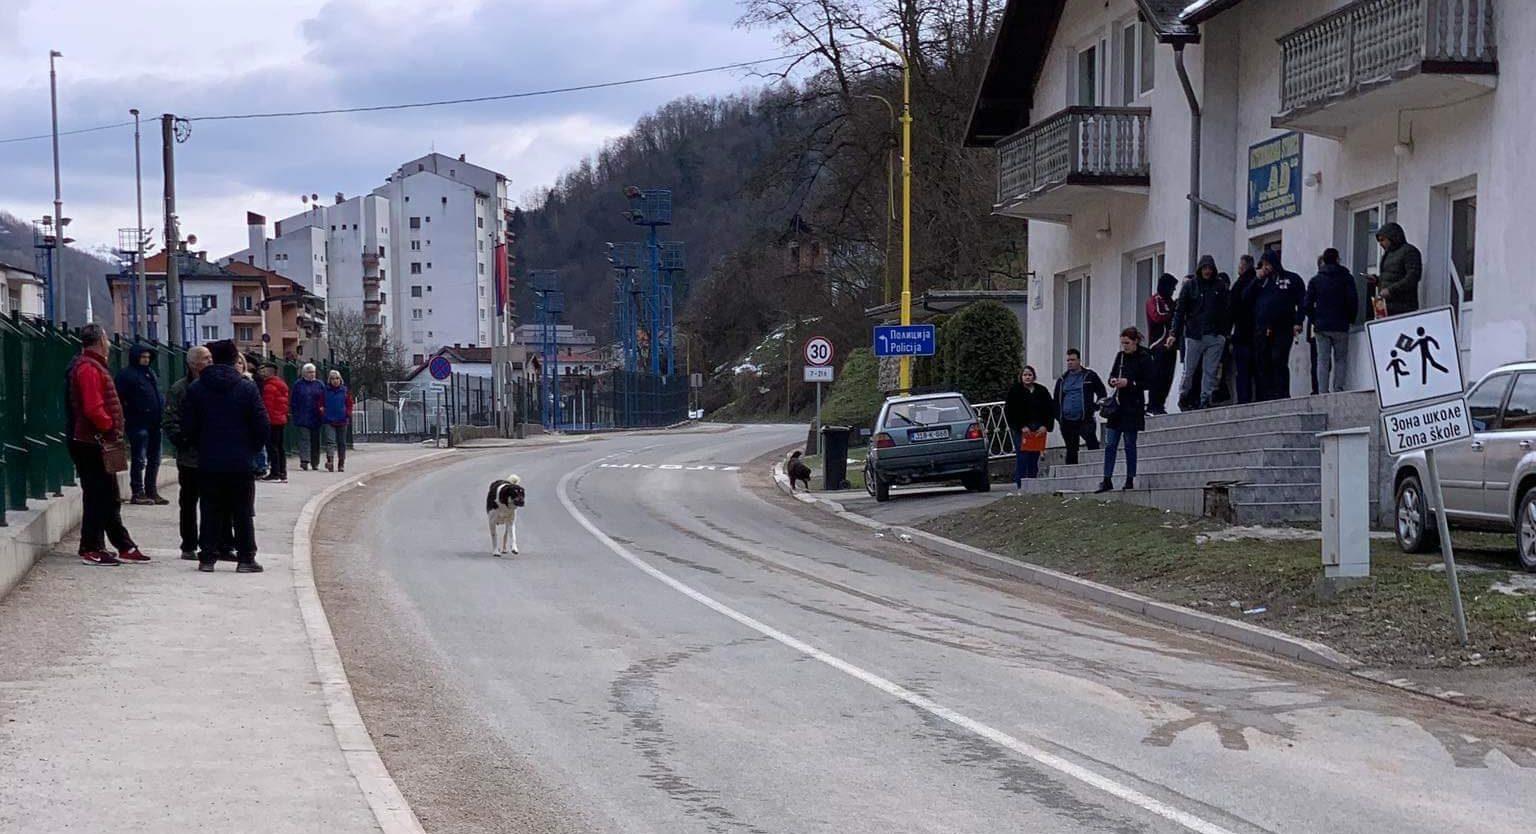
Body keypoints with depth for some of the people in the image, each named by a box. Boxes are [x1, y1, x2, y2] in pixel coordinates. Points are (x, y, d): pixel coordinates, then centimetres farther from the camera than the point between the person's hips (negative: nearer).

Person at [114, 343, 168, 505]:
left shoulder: (150, 373, 20)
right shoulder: (126, 374, -6)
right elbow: (119, 398, -12)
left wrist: (163, 409, 15)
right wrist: (122, 417, -18)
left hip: (154, 423, 8)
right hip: (138, 423, -8)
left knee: (154, 459, 11)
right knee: (139, 459, -5)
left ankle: (152, 491, 19)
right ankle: (138, 493, -1)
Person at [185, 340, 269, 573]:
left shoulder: (195, 388, 0)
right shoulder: (247, 388, -5)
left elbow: (188, 427, 2)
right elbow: (261, 425, -6)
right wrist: (254, 448, 9)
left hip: (208, 462, 2)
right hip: (241, 462, -2)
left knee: (210, 510, 9)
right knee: (243, 511, 5)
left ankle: (207, 558, 6)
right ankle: (245, 558, 4)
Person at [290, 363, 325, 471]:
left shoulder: (320, 384, 7)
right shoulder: (298, 384, 2)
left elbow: (324, 400, 11)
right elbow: (292, 400, 3)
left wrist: (322, 408, -5)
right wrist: (296, 411, -4)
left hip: (316, 417, 3)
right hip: (302, 418, -3)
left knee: (315, 440, 9)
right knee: (304, 439, -10)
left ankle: (315, 463, 17)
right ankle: (304, 462, -17)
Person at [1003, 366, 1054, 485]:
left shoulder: (1042, 391, 11)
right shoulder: (1014, 390, 1)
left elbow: (1050, 410, 12)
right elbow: (1009, 411, -3)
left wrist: (1045, 426, -1)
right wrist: (1021, 427, -10)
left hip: (1038, 430, 3)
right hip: (1021, 430, -3)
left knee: (1034, 459, 3)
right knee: (1022, 457, -11)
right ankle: (1019, 485, -10)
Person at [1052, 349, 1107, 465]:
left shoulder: (1089, 376, 4)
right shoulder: (1062, 380, 17)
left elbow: (1102, 393, 6)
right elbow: (1056, 399, 22)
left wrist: (1095, 408, -6)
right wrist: (1058, 415, 10)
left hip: (1085, 420, -4)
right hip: (1067, 422, 4)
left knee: (1093, 446, -15)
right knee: (1071, 451, 8)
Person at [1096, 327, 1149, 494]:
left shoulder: (1144, 358, -7)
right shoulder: (1120, 356, 10)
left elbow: (1147, 383, -9)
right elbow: (1112, 375, 17)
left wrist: (1128, 383, -19)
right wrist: (1113, 381, -5)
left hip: (1133, 407, -6)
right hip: (1118, 404, 6)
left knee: (1130, 444, 1)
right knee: (1110, 444, 2)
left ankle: (1130, 480, 10)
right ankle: (1107, 480, 4)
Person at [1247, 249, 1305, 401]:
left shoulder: (1291, 279, 8)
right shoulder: (1261, 280, 19)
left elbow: (1301, 301, 4)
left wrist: (1298, 322, -8)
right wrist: (1257, 280, 1)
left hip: (1282, 329, -4)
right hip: (1261, 330, 4)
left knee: (1279, 362, -11)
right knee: (1261, 364, 0)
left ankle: (1281, 395, -11)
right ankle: (1263, 397, 2)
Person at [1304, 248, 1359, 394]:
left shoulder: (1315, 280, 6)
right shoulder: (1346, 278, 0)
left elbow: (1308, 304, 1)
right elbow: (1353, 301, -5)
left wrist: (1314, 321, 9)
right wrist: (1350, 320, 7)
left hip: (1321, 327, 1)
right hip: (1340, 326, -1)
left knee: (1323, 360, 2)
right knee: (1340, 360, 3)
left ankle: (1322, 392, -5)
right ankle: (1338, 389, -8)